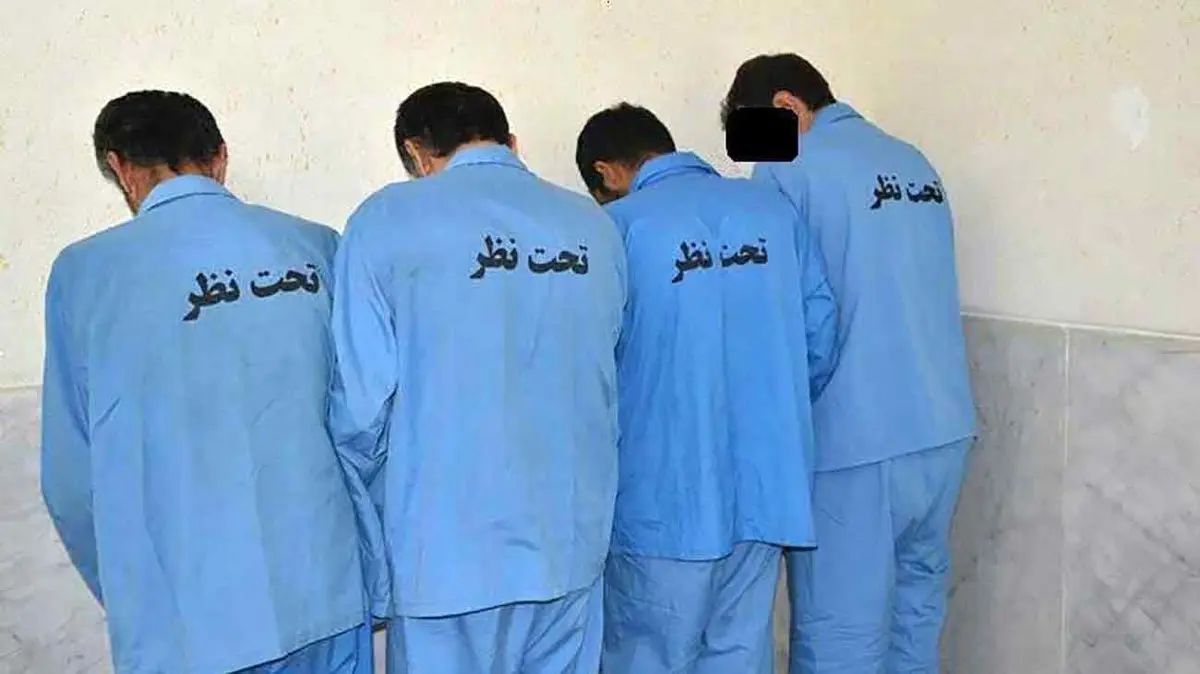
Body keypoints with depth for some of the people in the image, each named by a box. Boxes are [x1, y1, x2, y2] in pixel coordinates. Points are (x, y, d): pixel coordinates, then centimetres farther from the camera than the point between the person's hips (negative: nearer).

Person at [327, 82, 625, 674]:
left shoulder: (386, 221, -7)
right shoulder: (593, 225, 4)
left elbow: (361, 403, -9)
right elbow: (600, 383, 10)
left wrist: (378, 506, 9)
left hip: (449, 552, -3)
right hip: (571, 541, 4)